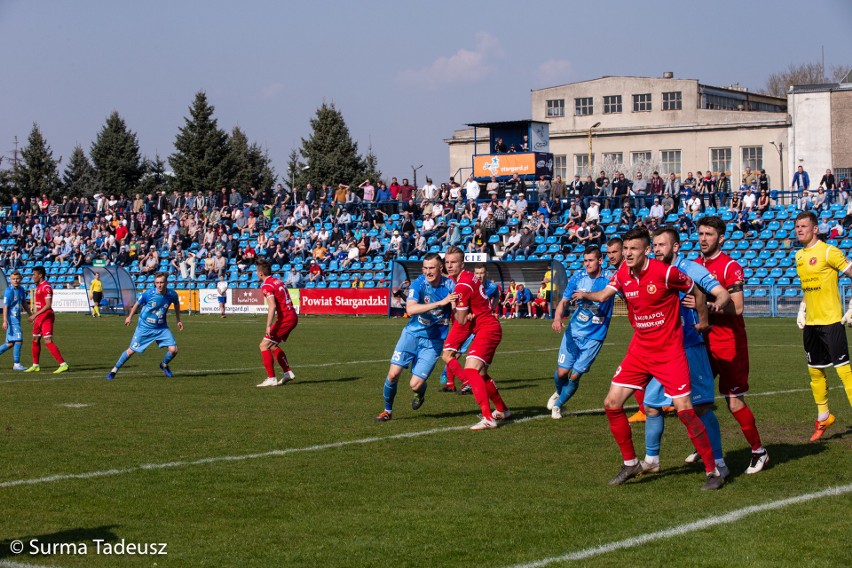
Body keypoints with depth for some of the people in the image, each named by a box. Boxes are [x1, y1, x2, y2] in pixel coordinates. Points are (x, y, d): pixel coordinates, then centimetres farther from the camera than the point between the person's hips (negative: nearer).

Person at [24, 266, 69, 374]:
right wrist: (35, 315, 24)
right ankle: (35, 366, 25)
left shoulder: (46, 287, -17)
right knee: (35, 340, 14)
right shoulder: (38, 286, 14)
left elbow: (48, 305, -24)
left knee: (48, 341, -14)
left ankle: (63, 364, -14)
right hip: (39, 318, 10)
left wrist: (35, 315, -26)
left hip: (46, 317, -10)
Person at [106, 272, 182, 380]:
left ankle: (164, 365, 23)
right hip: (144, 327, -2)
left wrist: (178, 320, 12)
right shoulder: (149, 293, -21)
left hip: (161, 328, 2)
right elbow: (138, 303, -1)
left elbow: (176, 303, 12)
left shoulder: (172, 294, -13)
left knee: (173, 350, -9)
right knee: (131, 351, 1)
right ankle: (114, 370, 20)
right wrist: (130, 316, 10)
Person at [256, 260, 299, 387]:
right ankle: (288, 372, 22)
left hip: (285, 318, -9)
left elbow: (272, 306, -24)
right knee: (273, 346, 21)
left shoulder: (266, 286, -13)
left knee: (264, 345, -5)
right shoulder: (278, 281, 15)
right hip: (293, 316, 9)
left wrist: (268, 326, -26)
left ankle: (271, 379, -8)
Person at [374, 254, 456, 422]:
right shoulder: (419, 283, -13)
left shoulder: (450, 285, -9)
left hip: (433, 341, 0)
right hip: (412, 334, 0)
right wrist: (440, 303, -35)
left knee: (415, 385, -9)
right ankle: (387, 410, 17)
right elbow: (410, 309, -29)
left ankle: (420, 394, 30)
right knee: (393, 373, -10)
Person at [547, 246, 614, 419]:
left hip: (594, 337, -2)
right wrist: (557, 318, -19)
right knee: (562, 372, 0)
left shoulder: (609, 278, -10)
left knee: (575, 376, -1)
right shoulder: (578, 277, -3)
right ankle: (559, 393, 35)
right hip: (574, 332, 2)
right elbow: (564, 301, 0)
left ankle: (558, 405, 23)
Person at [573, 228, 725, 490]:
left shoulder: (665, 272, -16)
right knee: (612, 404, 0)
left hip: (669, 352, -6)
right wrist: (586, 295, -32)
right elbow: (605, 294, -12)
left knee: (685, 410, -12)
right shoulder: (623, 273, 1)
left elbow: (697, 292, -3)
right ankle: (631, 464, 17)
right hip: (639, 350, 6)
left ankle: (713, 471, -1)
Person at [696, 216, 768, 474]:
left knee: (734, 402, -6)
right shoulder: (695, 265, 9)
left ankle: (759, 451, 8)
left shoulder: (730, 267, -12)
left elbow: (736, 307, -20)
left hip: (729, 343, -7)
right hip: (703, 341, 7)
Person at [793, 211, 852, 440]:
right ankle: (823, 417, 27)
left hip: (831, 320, -8)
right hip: (811, 323, 8)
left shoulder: (828, 252, -10)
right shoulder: (799, 255, 13)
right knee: (815, 371, 12)